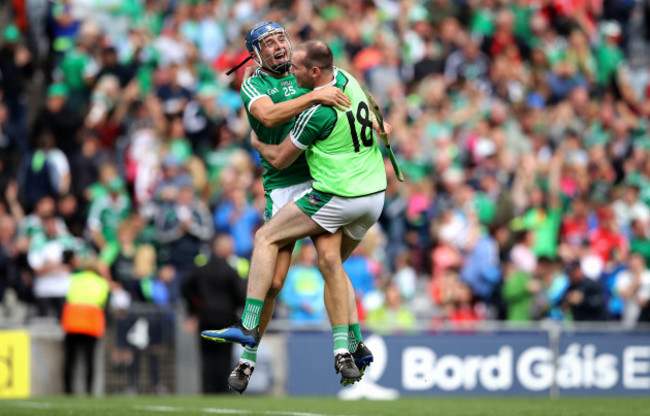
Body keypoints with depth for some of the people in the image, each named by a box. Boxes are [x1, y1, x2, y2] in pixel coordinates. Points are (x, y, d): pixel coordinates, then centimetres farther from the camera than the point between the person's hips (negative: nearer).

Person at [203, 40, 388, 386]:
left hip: (337, 198, -8)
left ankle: (249, 325, -7)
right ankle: (345, 352, 3)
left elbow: (279, 160, -6)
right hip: (375, 195, 8)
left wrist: (257, 144, 15)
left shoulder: (317, 111, -17)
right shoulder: (346, 78, 5)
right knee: (331, 263, 16)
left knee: (266, 238, 1)